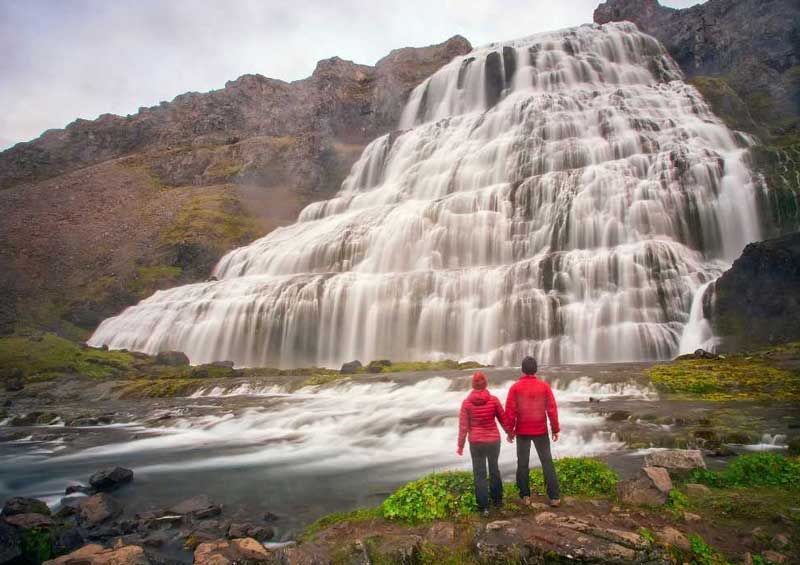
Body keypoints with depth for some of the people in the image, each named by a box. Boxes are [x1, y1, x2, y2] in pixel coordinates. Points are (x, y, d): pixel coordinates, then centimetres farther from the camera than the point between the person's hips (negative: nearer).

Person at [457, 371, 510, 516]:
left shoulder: (466, 402, -10)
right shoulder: (493, 400, -10)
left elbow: (463, 425, -8)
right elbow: (503, 418, 1)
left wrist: (460, 445, 1)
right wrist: (510, 432, 19)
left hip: (476, 442, -1)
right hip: (493, 440, 1)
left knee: (479, 473, 9)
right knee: (494, 469, 22)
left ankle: (483, 506, 10)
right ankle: (497, 499, 35)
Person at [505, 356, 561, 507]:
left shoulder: (515, 387, -8)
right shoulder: (544, 386, -6)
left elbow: (509, 411, -9)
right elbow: (552, 409, -5)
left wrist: (510, 431, 2)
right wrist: (555, 429, 5)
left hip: (522, 432, 0)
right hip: (541, 431, 0)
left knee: (523, 463, 10)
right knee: (547, 462, 9)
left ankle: (525, 496, 15)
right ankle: (554, 497, 10)